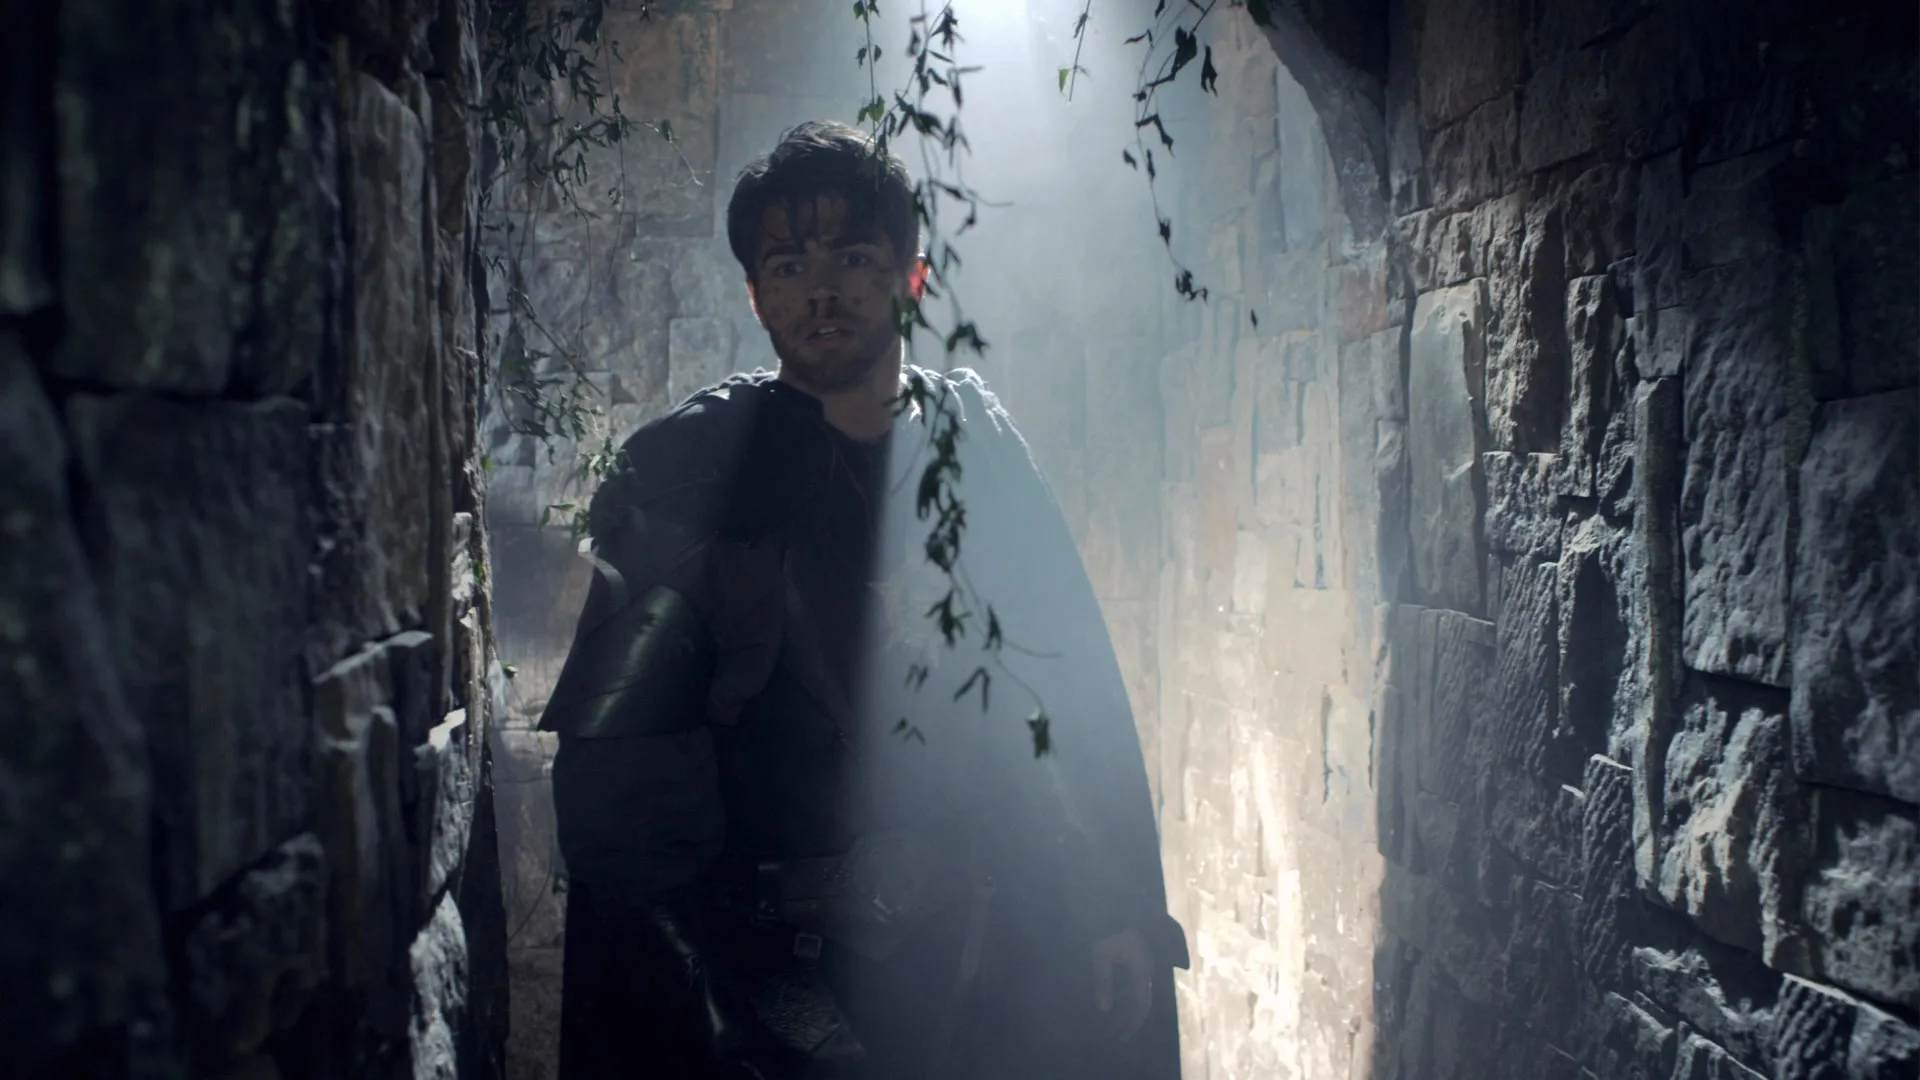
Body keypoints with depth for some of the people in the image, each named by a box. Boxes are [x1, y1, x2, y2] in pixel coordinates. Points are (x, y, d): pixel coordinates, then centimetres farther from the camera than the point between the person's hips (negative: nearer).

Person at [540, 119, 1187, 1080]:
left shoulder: (980, 445, 6)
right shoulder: (688, 472, -4)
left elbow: (1081, 694, 9)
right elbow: (617, 765, -5)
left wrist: (1122, 911, 4)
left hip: (994, 943, 3)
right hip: (790, 964, -3)